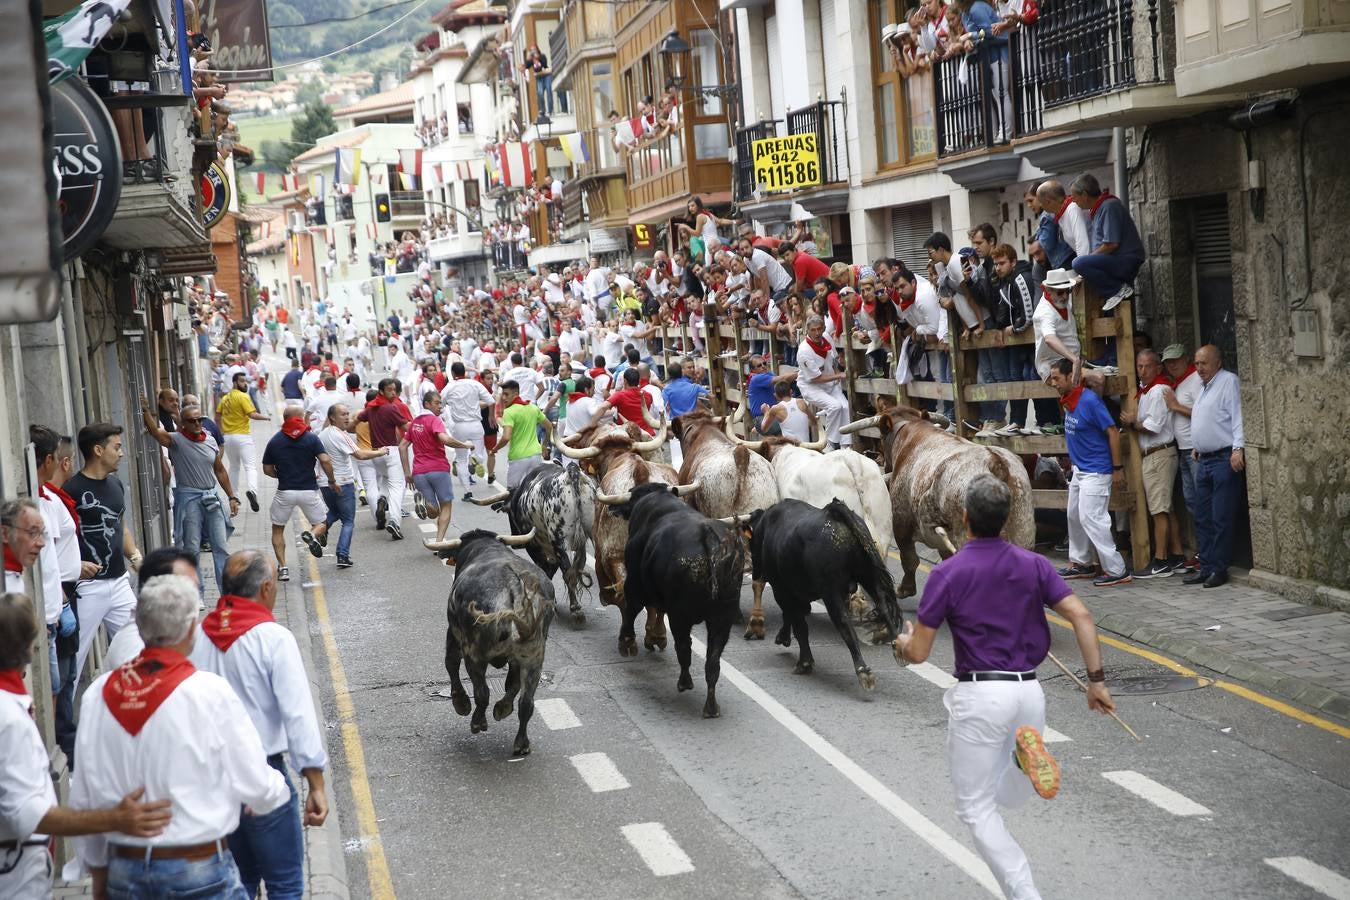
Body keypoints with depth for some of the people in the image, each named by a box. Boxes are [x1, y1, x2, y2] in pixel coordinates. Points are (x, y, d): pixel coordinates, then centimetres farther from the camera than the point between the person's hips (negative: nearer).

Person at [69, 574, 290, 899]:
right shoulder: (210, 692, -13)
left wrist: (98, 871, 19)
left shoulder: (98, 694, -1)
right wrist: (277, 791, 15)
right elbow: (256, 786, -8)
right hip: (199, 872, -4)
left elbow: (82, 798, 6)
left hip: (124, 871, 4)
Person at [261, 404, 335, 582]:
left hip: (284, 491, 1)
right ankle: (312, 534, -19)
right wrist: (332, 480, -1)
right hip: (309, 490, -1)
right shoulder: (311, 438, -4)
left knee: (278, 529, 17)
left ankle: (282, 567, 6)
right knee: (321, 523, 17)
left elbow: (267, 469, 6)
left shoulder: (274, 441, 1)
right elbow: (325, 460, -15)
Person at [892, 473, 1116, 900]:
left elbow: (918, 653, -5)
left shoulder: (947, 573, -8)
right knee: (1010, 797, 23)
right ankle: (1026, 751, -11)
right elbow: (1081, 616, -5)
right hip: (1029, 690, 4)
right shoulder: (1033, 564, 4)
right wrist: (1096, 679, -1)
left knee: (977, 807, 7)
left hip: (981, 696, -4)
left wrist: (902, 641, 18)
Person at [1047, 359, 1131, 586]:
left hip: (1096, 471, -10)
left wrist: (1118, 468, -18)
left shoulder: (1089, 400, -19)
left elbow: (1113, 433, -18)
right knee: (1074, 516, 17)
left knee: (1091, 518, -13)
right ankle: (1079, 563, 30)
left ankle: (1117, 571, -10)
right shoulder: (1068, 402, 7)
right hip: (1079, 470, 10)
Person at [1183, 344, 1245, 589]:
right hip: (1205, 459, 10)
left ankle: (1219, 570, -2)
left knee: (1221, 519, -6)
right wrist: (1196, 446, 24)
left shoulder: (1228, 381, -7)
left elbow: (1237, 415, -16)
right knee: (1202, 518, 11)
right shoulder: (1204, 387, 20)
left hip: (1224, 459, -10)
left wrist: (1238, 448, -24)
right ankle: (1206, 568, 17)